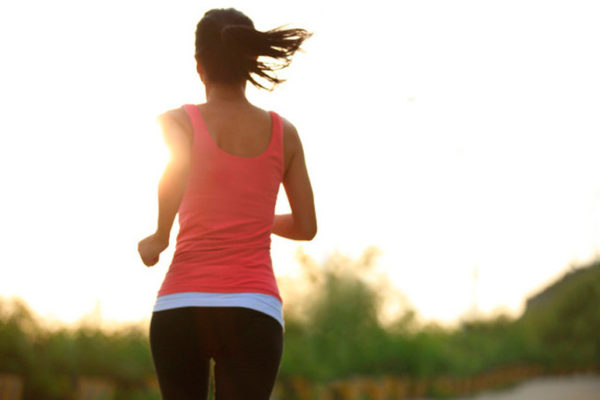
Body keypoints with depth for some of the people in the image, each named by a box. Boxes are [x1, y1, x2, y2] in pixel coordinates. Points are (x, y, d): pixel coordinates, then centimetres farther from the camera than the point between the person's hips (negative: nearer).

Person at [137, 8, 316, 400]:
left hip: (180, 307, 0)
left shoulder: (178, 121, 2)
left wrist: (159, 238, -6)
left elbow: (176, 172, -21)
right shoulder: (284, 132, 9)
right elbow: (306, 227, 15)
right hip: (254, 312, 0)